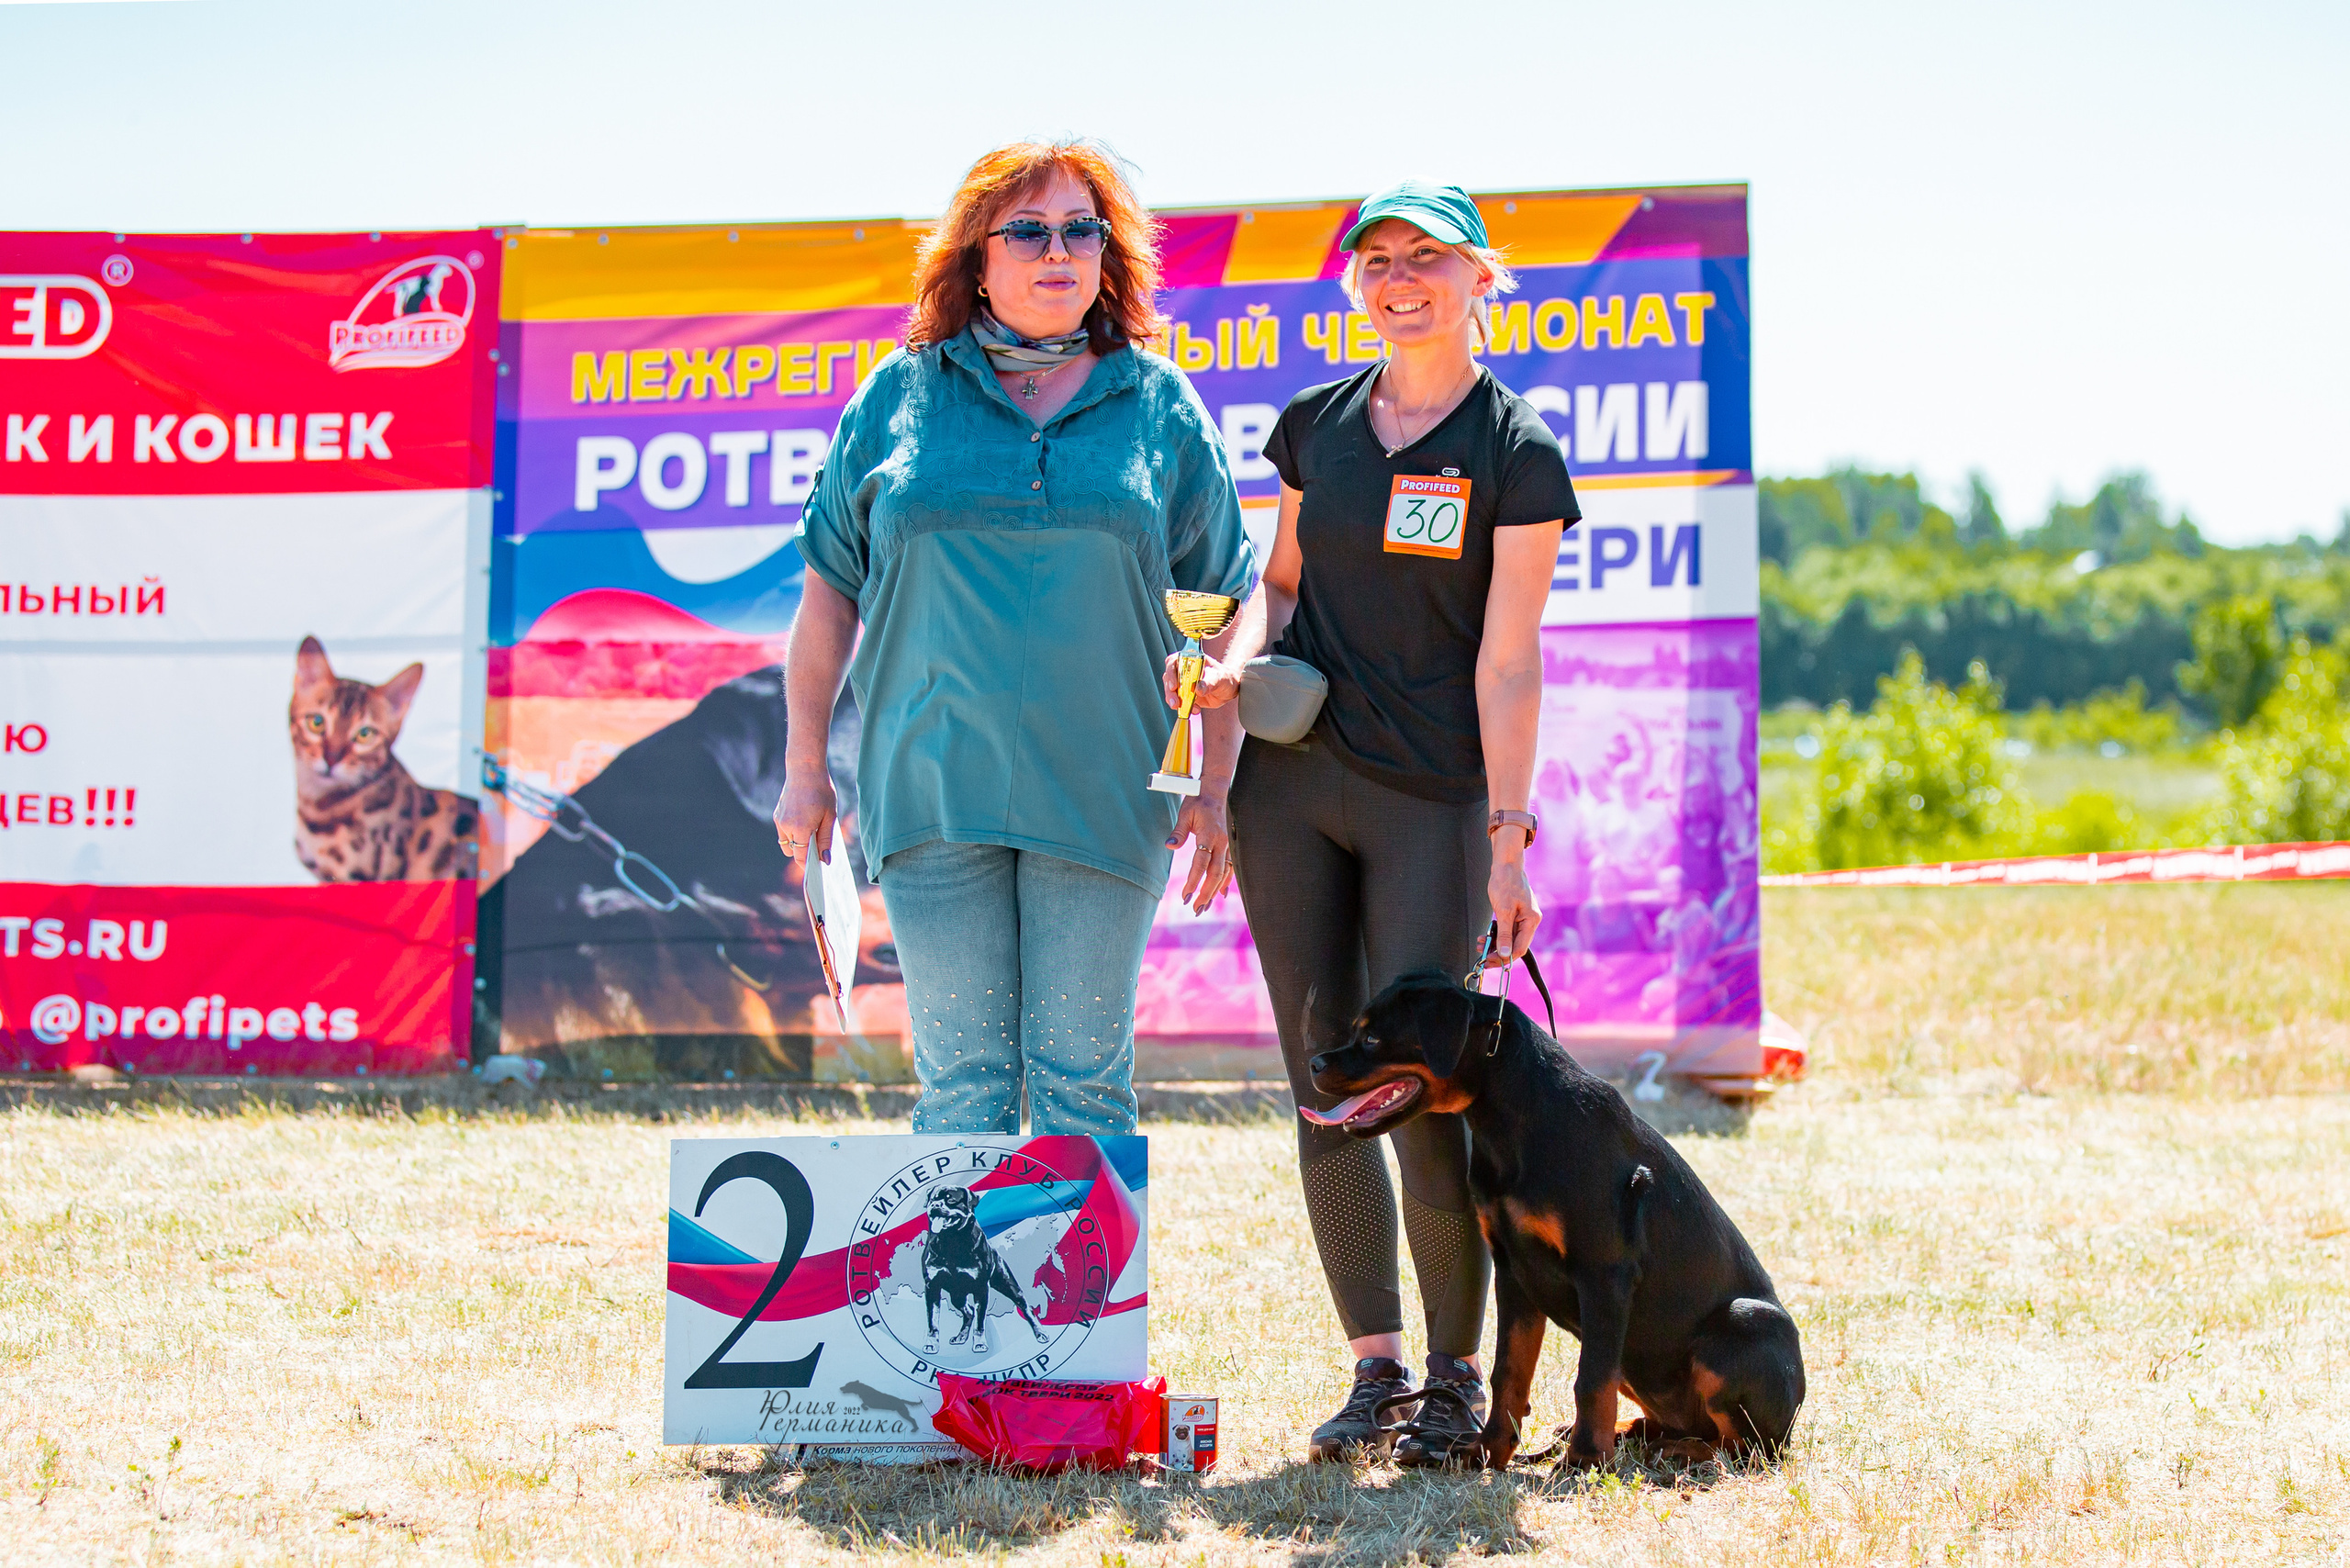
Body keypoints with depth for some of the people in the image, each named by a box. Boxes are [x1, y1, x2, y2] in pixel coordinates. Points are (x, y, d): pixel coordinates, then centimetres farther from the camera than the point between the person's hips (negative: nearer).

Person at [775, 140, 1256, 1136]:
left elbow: (1221, 609, 8)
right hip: (933, 791, 0)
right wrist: (805, 768, 7)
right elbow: (830, 589, 10)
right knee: (959, 1081, 3)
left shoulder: (1161, 408, 6)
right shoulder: (899, 399, 7)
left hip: (1101, 795, 0)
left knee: (1084, 1081, 3)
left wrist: (1214, 788, 2)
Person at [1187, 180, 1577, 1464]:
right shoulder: (1317, 421, 9)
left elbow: (1506, 659, -7)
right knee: (1323, 1080, 4)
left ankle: (1458, 1370, 8)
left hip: (1433, 800, -4)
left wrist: (1507, 840, -11)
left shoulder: (1516, 454, -4)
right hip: (1290, 782, 5)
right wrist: (1237, 655, -3)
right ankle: (1374, 1360, 14)